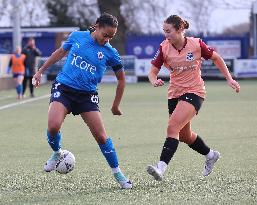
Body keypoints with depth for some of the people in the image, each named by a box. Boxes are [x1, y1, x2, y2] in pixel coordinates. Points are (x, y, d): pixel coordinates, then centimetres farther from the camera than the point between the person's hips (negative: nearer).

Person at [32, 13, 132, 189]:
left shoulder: (110, 53, -3)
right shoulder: (77, 37, 0)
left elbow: (121, 78, 10)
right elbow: (61, 52, 19)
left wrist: (116, 106, 14)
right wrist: (41, 71, 22)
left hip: (87, 95, 0)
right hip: (63, 87, 0)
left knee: (101, 135, -6)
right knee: (53, 126, -24)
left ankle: (118, 174, 10)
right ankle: (57, 153, 8)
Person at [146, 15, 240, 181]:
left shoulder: (196, 44, -12)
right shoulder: (164, 48, -7)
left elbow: (216, 58, 3)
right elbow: (153, 71, -4)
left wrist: (229, 79, 2)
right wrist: (154, 81, -27)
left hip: (194, 92, -5)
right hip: (175, 94, 5)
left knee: (173, 127, -23)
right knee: (184, 135, 17)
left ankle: (161, 168, -29)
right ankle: (211, 155, 44)